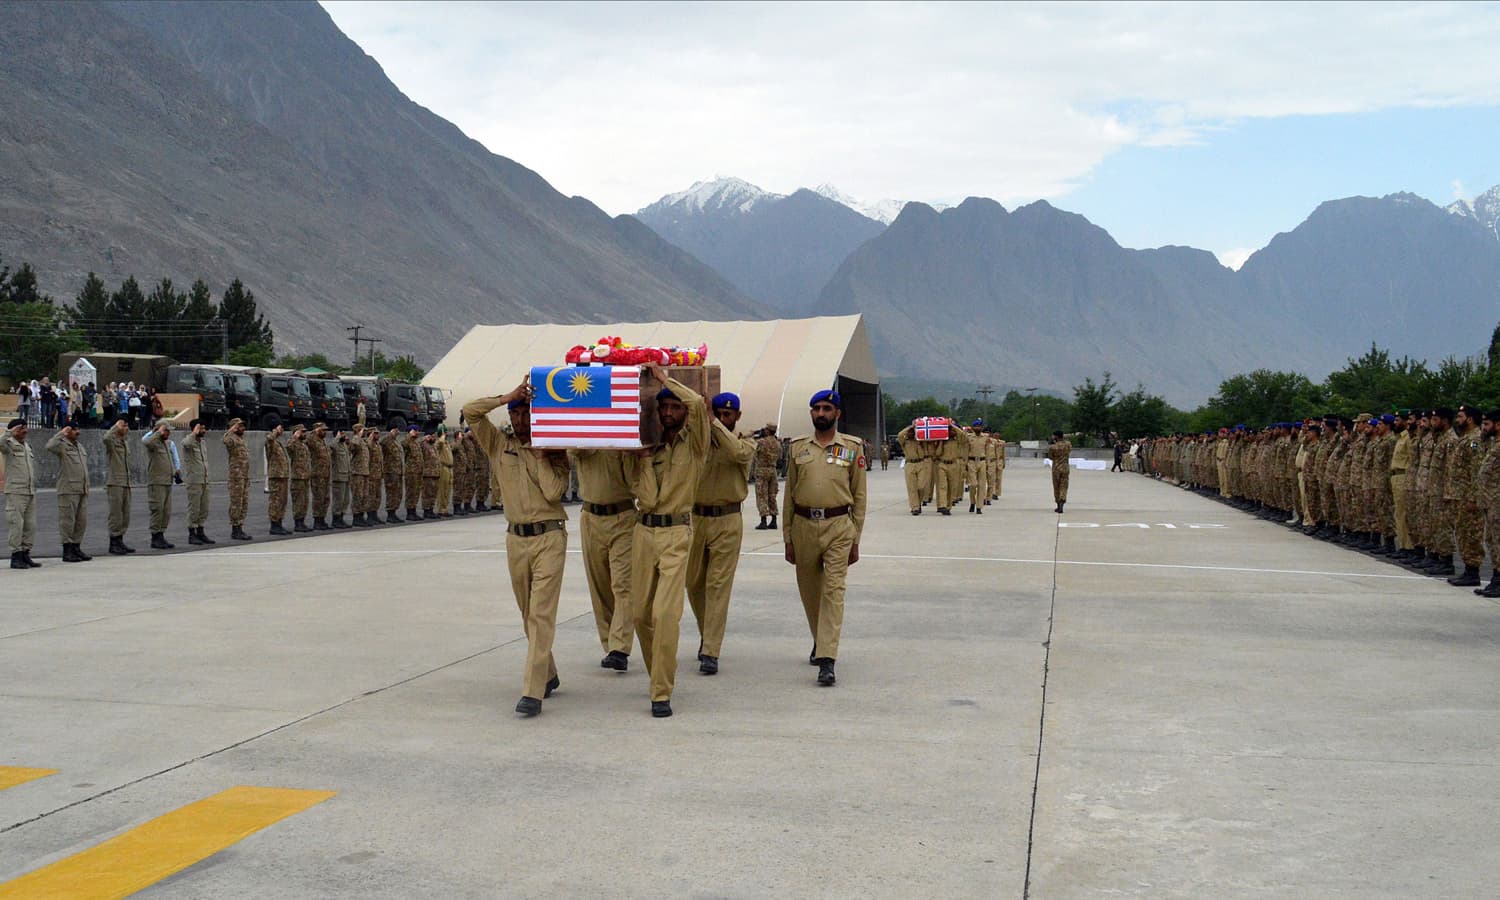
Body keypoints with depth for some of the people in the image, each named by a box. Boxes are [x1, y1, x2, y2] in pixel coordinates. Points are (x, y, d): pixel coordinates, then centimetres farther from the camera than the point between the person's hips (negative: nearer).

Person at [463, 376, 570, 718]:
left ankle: (533, 692, -15)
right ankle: (548, 675, 30)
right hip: (516, 538, 4)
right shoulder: (499, 444, 7)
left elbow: (553, 491, -14)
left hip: (549, 538, -4)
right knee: (528, 615, 13)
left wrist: (540, 455, -10)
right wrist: (508, 397, -6)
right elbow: (470, 411, -3)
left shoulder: (554, 451, -1)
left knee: (541, 615, -11)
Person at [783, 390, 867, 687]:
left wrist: (855, 540, 1)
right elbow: (789, 494, 11)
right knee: (809, 590, 13)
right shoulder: (797, 448, 9)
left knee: (833, 590, -10)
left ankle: (827, 660, -14)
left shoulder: (852, 447, 3)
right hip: (804, 526, 3)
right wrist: (788, 538, 8)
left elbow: (859, 495, 5)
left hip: (838, 527, -3)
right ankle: (820, 640, 37)